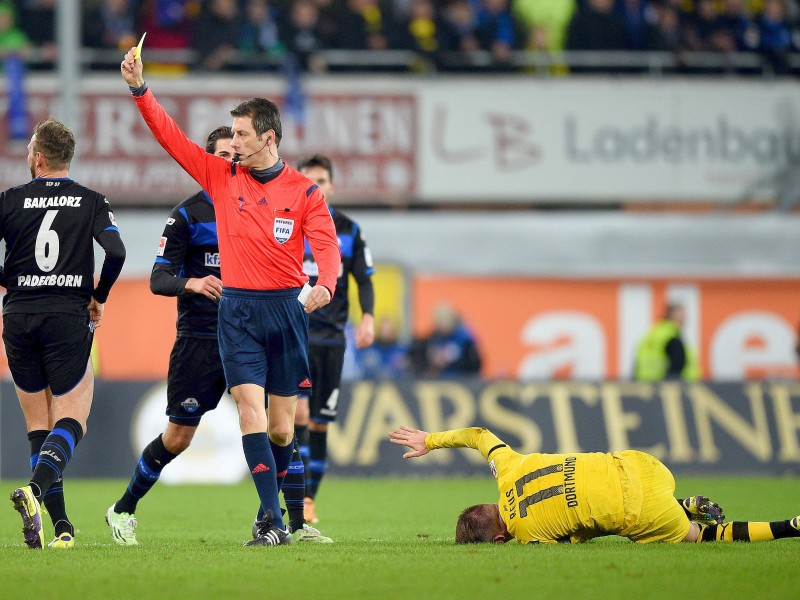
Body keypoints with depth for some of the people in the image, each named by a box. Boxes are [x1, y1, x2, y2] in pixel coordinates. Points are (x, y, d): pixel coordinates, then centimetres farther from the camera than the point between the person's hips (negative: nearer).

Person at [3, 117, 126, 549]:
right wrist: (99, 298, 4)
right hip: (69, 318, -1)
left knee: (39, 426, 10)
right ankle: (35, 489, -29)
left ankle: (60, 526, 4)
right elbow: (115, 253, -11)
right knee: (71, 420, 0)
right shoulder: (92, 202, 2)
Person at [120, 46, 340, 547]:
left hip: (287, 308, -1)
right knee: (250, 411, -14)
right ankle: (273, 522, -18)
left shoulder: (304, 191, 0)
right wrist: (140, 90, -5)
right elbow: (171, 137, 4)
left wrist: (325, 285, -31)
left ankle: (273, 507, 27)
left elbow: (327, 245, -11)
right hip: (237, 310, 1)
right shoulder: (221, 176, 6)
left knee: (282, 427, 5)